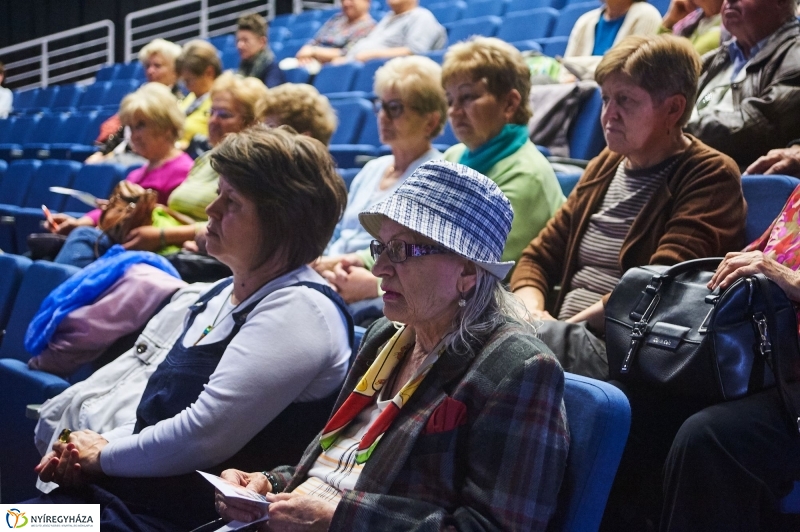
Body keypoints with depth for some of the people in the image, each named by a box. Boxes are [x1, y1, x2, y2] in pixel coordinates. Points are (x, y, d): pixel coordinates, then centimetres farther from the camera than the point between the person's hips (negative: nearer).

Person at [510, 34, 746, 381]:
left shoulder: (711, 176, -1)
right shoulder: (605, 166, 21)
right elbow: (539, 258, 20)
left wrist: (566, 327, -18)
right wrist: (532, 311, -2)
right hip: (566, 334, 6)